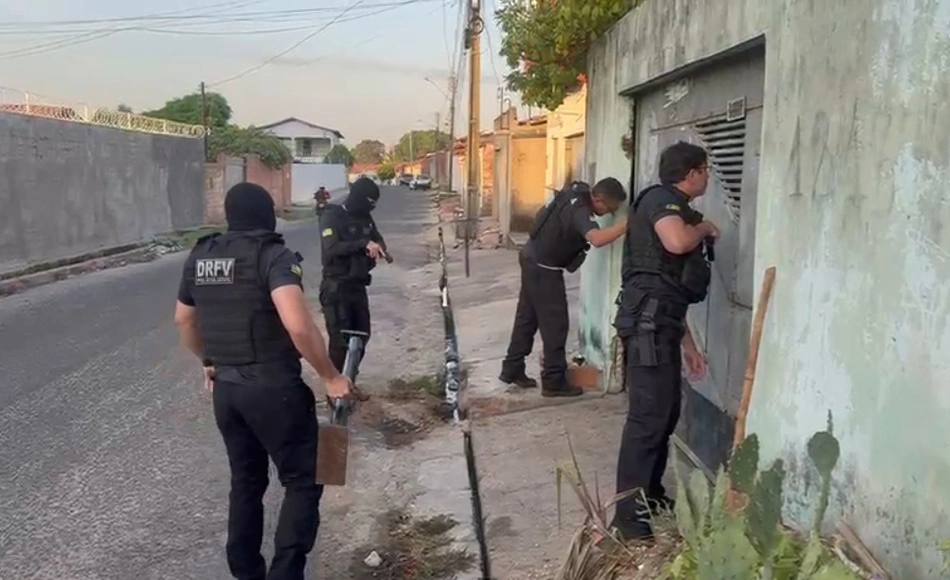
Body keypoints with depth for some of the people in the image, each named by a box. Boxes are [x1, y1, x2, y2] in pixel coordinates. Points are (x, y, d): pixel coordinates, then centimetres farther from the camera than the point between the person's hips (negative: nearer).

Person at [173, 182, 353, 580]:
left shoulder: (199, 257, 8)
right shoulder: (273, 256, -14)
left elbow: (184, 319, 22)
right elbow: (298, 325, -28)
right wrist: (330, 376, -17)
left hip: (226, 388, 7)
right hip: (274, 388, -7)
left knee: (245, 481, 21)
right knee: (302, 482, 6)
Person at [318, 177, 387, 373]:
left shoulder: (365, 218, 11)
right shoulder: (332, 217, -11)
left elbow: (380, 241, 11)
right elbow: (331, 249, -24)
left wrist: (376, 248, -14)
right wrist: (363, 243, -31)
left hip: (358, 286, 8)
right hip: (337, 287, -7)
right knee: (340, 339, -9)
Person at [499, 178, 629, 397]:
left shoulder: (578, 190, -1)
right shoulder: (579, 210, -28)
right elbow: (597, 239, -47)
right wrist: (627, 223, -42)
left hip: (532, 258, 10)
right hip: (543, 268, -10)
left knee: (527, 317, 16)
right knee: (555, 323, -2)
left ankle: (512, 369, 25)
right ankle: (554, 381, 6)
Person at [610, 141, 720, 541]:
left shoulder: (675, 209, 25)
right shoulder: (661, 198, -4)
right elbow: (677, 241, -29)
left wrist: (688, 343, 24)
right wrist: (705, 227, -5)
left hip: (661, 323, 10)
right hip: (648, 322, -10)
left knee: (667, 412, 16)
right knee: (648, 417, -10)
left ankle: (651, 494, 29)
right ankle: (628, 515, -4)